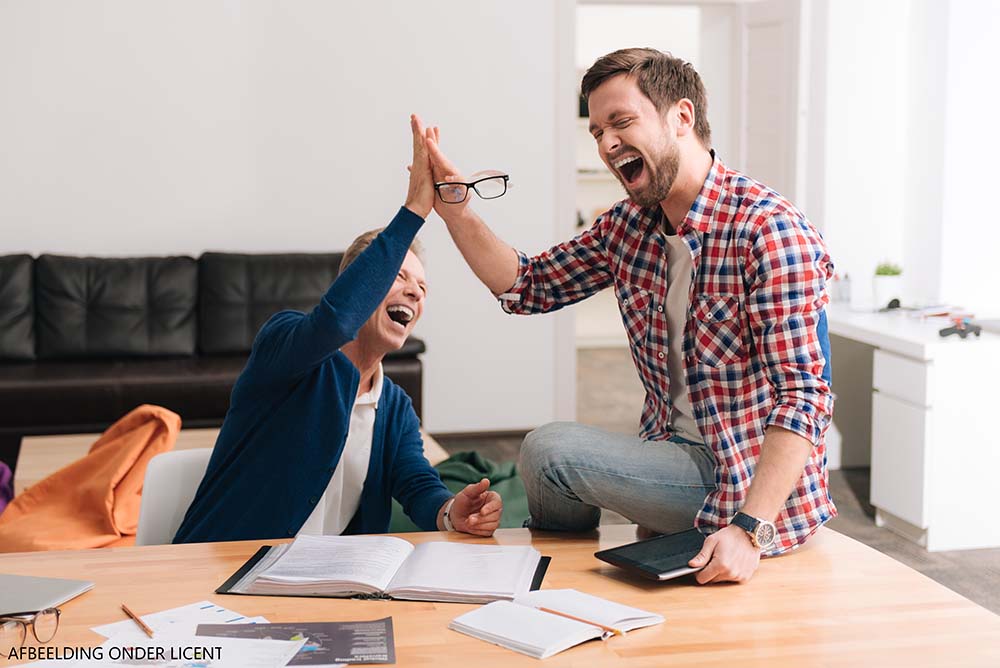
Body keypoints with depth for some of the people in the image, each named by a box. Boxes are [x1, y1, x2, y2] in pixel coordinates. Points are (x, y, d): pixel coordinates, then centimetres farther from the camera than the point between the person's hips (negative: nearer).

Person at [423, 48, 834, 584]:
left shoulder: (770, 231, -20)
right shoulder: (627, 227, 4)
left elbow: (803, 397, -24)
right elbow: (527, 286, 14)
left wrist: (749, 529, -33)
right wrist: (454, 210, -2)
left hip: (751, 489, -7)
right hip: (678, 457, 7)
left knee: (549, 450, -15)